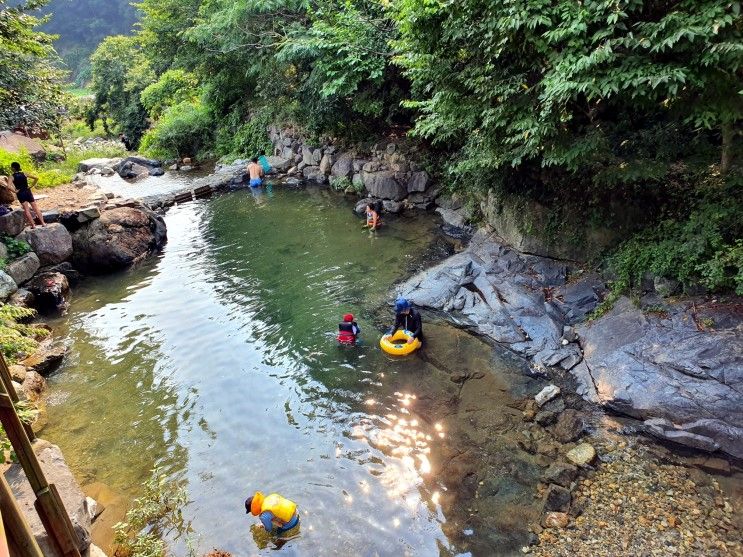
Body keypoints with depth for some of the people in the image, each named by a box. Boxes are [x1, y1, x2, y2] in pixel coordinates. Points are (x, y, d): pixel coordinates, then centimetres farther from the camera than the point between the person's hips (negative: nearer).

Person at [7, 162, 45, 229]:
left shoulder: (11, 177, -9)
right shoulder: (24, 174, -1)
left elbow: (9, 186, -24)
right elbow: (36, 178, -5)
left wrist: (15, 191, -10)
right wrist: (31, 186, 1)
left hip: (20, 194, -2)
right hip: (28, 192, 2)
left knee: (26, 210, 4)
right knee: (35, 208, 8)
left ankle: (33, 225, 4)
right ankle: (43, 223, 8)